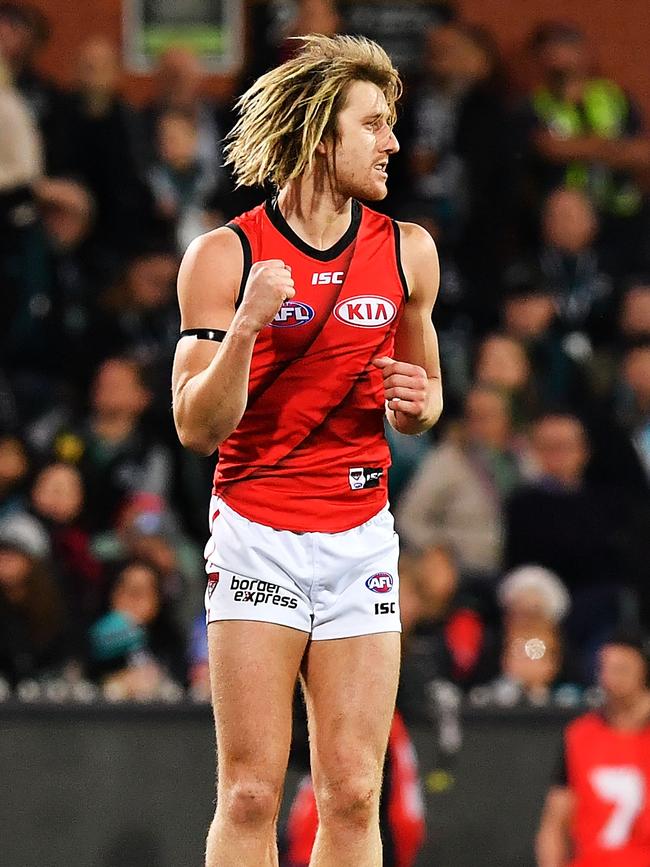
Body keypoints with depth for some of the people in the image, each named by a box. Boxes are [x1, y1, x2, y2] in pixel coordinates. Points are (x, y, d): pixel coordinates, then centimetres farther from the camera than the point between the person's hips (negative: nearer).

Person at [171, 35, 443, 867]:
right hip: (256, 537, -3)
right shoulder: (225, 256, -6)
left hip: (361, 539, 3)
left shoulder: (406, 252, 6)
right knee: (250, 796, -8)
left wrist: (418, 403, -4)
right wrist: (245, 326, -23)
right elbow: (197, 426, -7)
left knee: (353, 796, -1)